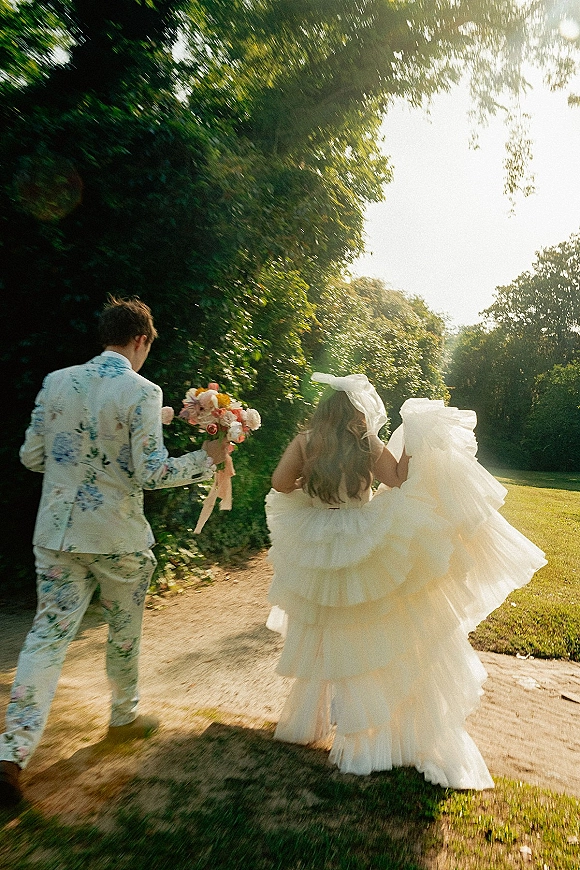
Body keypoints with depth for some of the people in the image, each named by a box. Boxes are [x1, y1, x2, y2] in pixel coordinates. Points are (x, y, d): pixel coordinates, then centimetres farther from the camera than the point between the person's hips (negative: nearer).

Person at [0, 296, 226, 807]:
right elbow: (152, 474, -17)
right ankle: (124, 718, 38)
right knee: (125, 631, 17)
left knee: (49, 632, 11)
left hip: (56, 532, 4)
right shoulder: (142, 391, -14)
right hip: (117, 536, -3)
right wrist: (206, 458, -6)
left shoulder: (57, 381, 1)